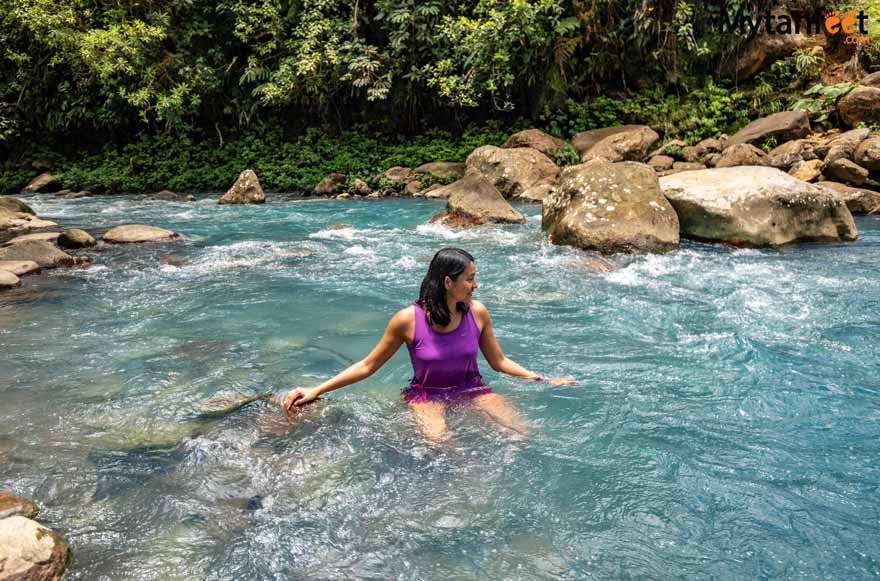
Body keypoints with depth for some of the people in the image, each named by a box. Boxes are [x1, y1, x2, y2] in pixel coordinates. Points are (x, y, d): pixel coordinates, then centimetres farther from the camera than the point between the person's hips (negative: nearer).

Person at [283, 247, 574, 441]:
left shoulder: (477, 312, -6)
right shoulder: (408, 320, -16)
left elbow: (499, 361, 9)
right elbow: (368, 365, -5)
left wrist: (542, 379, 2)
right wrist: (316, 390, -11)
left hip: (471, 389, 3)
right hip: (427, 394, -2)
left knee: (520, 432, -22)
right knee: (437, 439, -35)